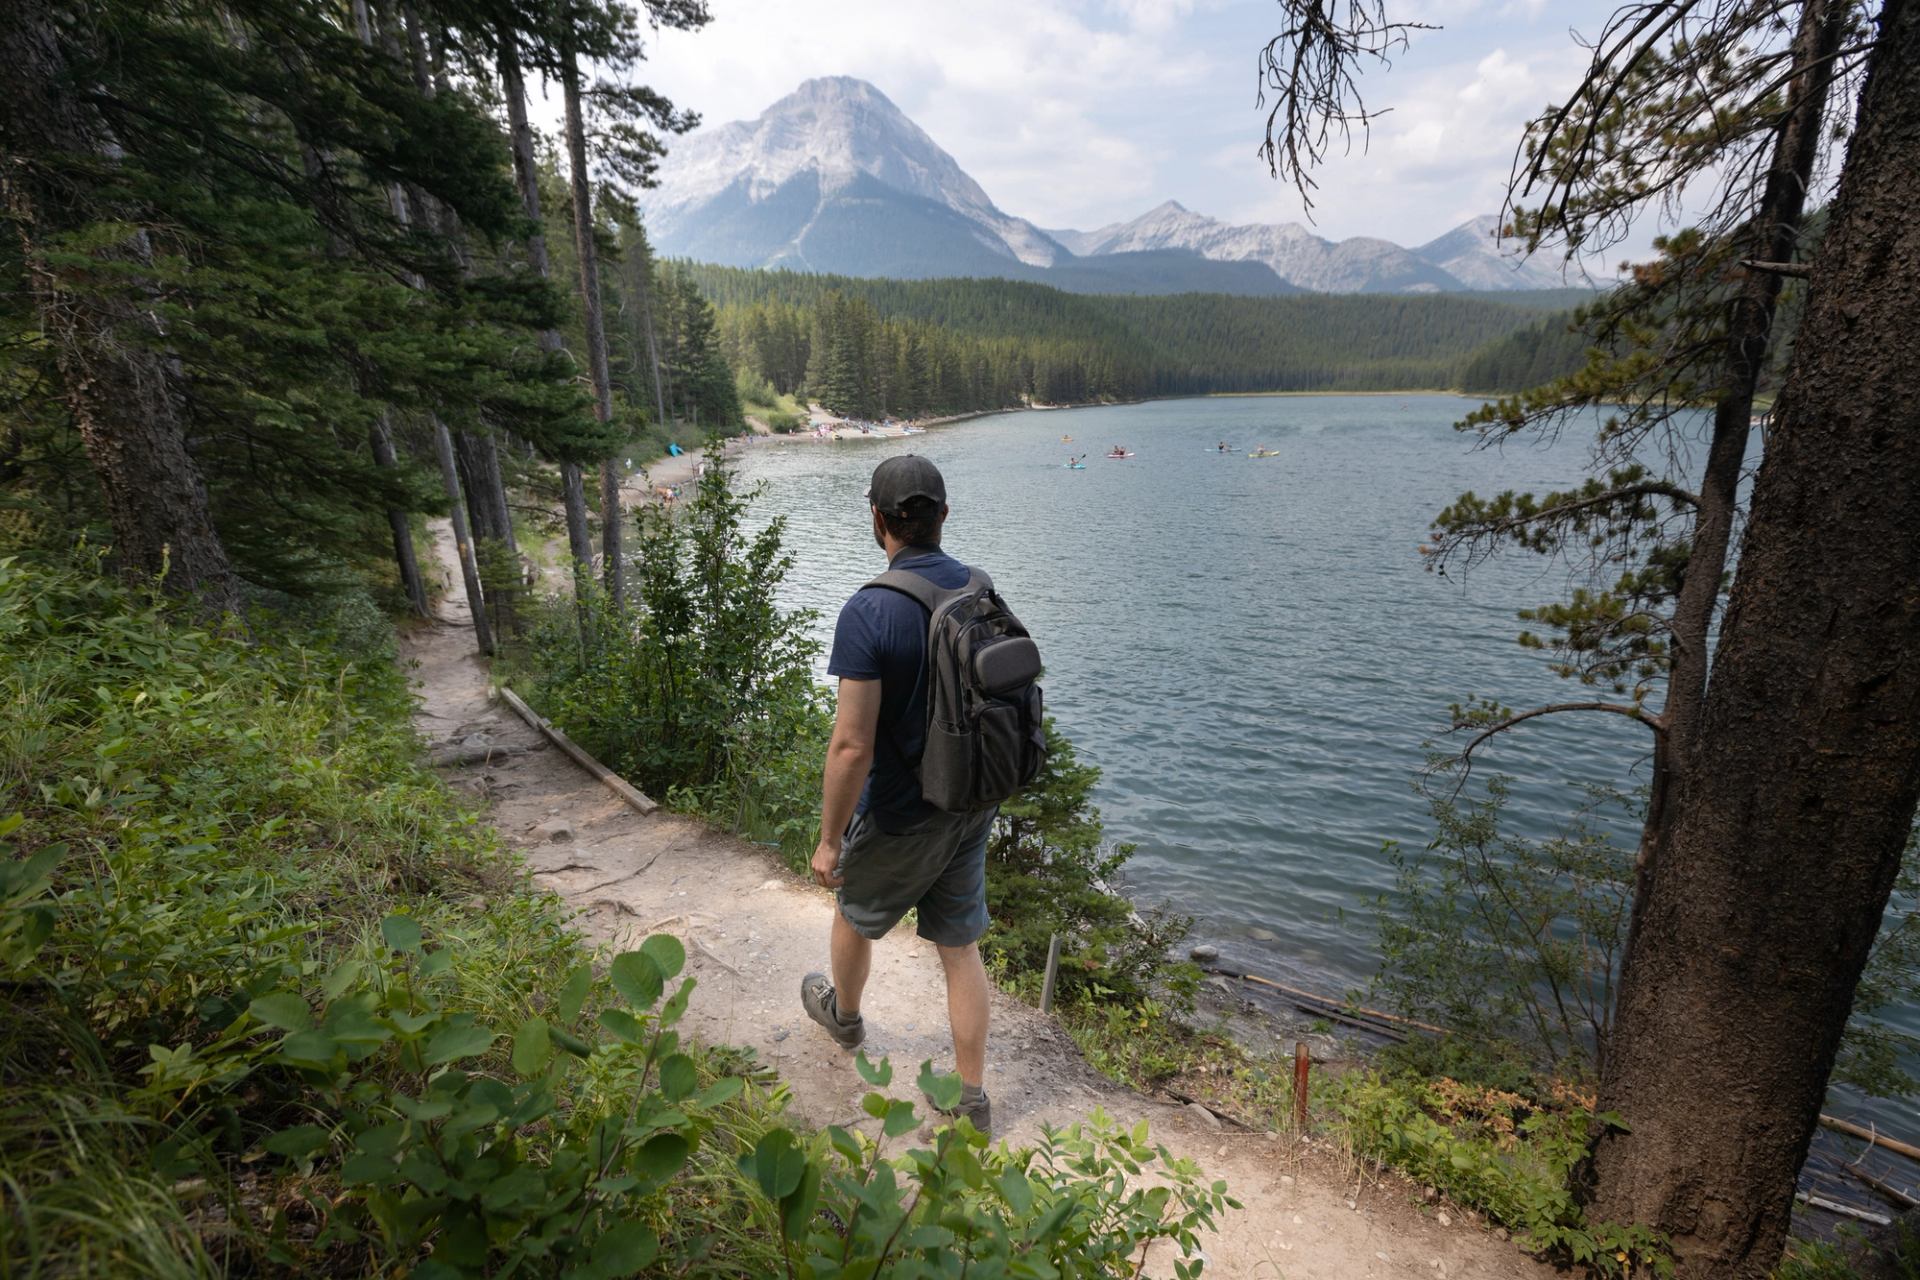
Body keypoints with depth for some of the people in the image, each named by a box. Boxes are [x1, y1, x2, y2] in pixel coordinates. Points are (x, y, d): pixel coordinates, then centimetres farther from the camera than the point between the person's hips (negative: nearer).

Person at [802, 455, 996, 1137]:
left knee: (855, 916, 25)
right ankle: (970, 1097, 29)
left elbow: (852, 746, -26)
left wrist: (829, 840, -13)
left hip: (900, 818, -5)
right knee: (960, 947, 17)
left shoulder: (869, 611, -25)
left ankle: (843, 1012, 54)